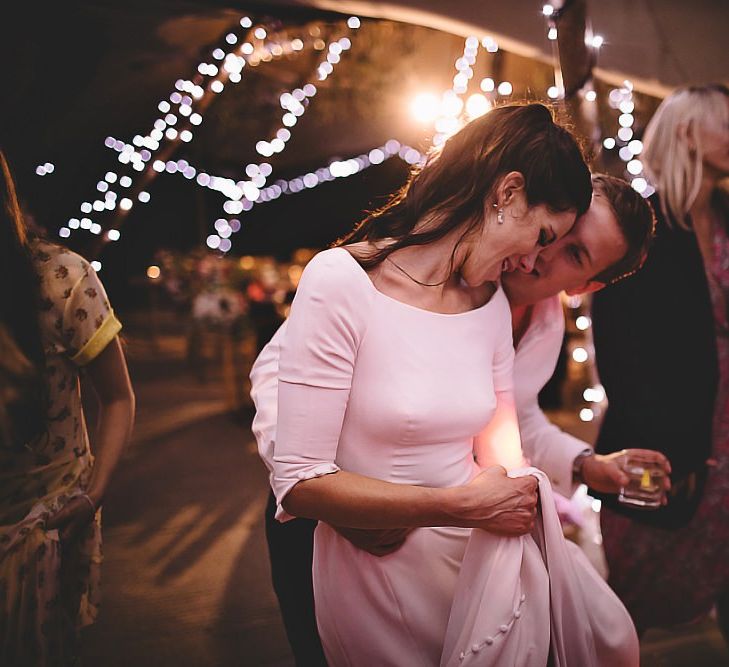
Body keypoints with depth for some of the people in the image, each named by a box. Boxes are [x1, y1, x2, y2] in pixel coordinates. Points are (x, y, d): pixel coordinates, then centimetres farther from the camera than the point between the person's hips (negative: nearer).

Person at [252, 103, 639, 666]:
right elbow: (299, 483, -21)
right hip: (380, 572, -5)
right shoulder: (341, 281, -18)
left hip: (483, 557, 5)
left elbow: (500, 450, 4)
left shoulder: (492, 302, 2)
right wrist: (465, 506, -22)